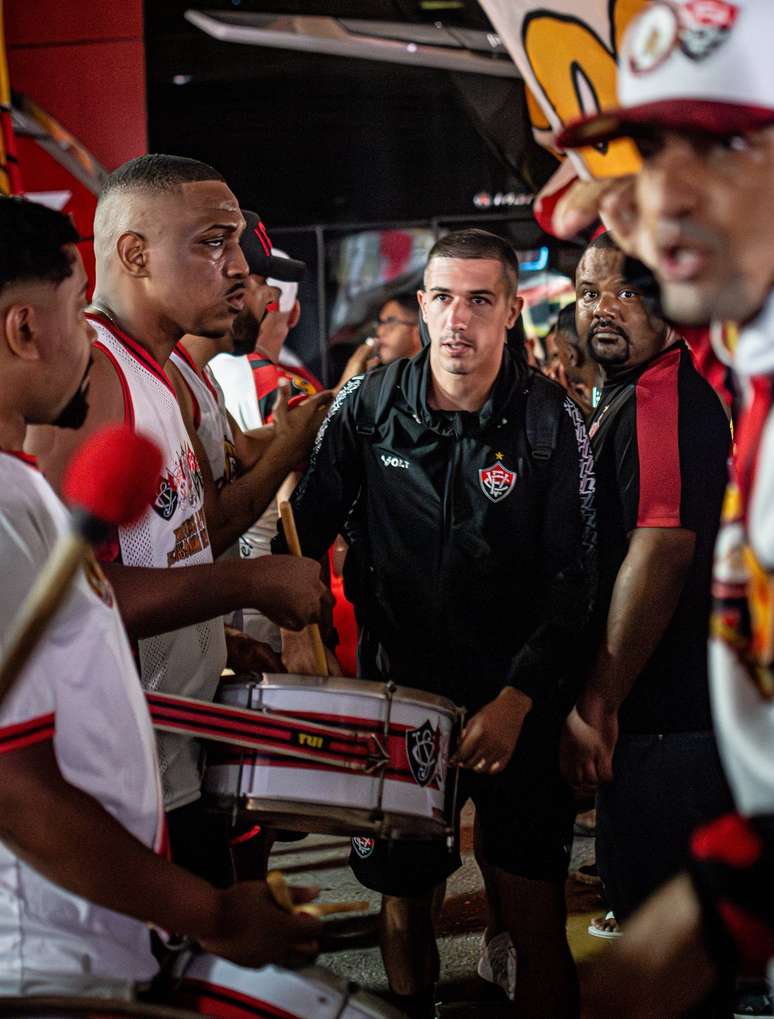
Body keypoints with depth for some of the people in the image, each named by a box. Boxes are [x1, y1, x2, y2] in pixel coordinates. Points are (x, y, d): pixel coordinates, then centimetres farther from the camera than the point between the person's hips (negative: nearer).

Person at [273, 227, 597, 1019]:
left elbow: (574, 580, -8)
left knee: (535, 920, 1)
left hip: (519, 701, -2)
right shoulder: (367, 406, -2)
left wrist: (517, 700, -17)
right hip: (395, 688, 2)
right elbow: (305, 527, 5)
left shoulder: (551, 423, -7)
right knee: (403, 898, 15)